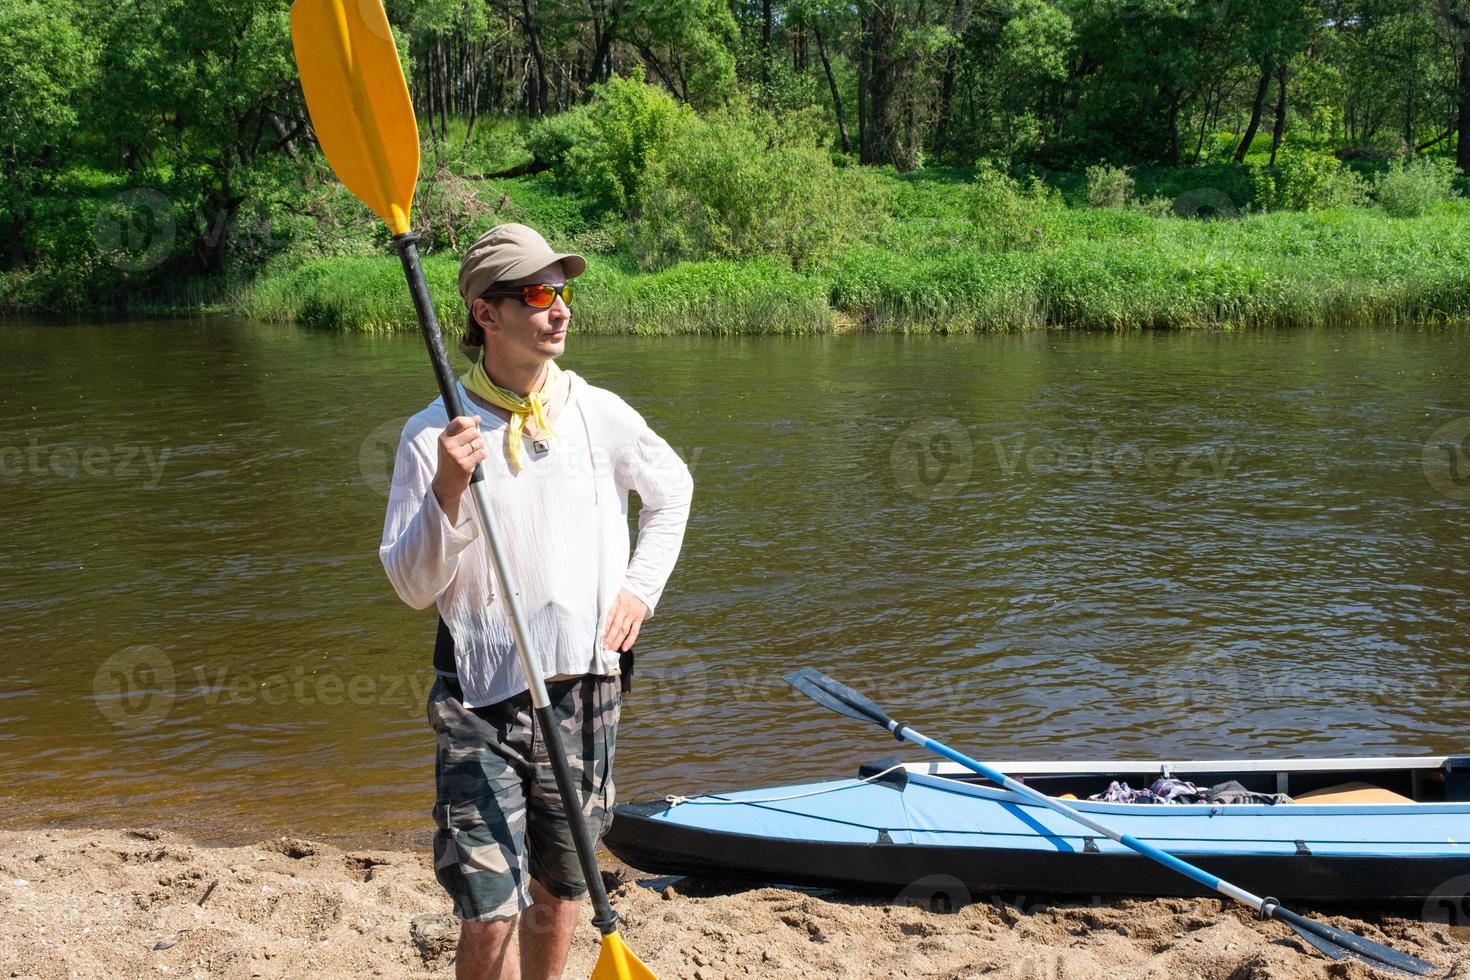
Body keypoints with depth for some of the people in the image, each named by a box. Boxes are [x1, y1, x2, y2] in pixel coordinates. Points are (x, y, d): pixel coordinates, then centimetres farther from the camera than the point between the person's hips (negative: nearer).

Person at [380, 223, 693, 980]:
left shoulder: (599, 414, 1)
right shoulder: (434, 436, -7)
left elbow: (673, 490, 21)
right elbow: (411, 586, -8)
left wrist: (641, 587, 11)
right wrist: (447, 492, -23)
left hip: (583, 692, 3)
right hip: (482, 699, -3)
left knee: (559, 896, 16)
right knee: (490, 917, -10)